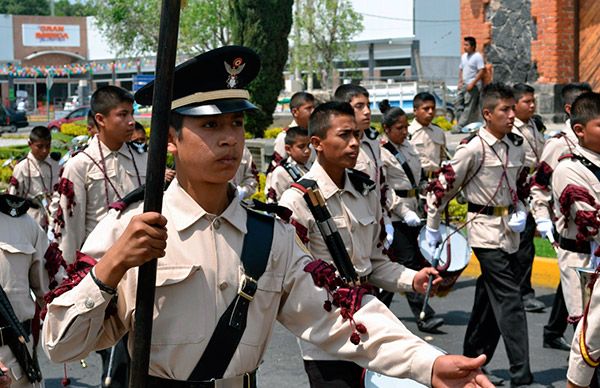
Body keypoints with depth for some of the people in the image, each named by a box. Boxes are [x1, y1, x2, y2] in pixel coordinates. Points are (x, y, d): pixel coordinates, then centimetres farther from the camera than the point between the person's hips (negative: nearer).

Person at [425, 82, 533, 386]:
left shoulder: (516, 146, 8)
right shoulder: (474, 147, -14)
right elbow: (443, 186, -10)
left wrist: (520, 212, 3)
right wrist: (432, 228, -4)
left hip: (509, 230, 7)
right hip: (486, 231, -7)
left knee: (489, 300, 14)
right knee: (510, 303, -10)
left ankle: (471, 362, 28)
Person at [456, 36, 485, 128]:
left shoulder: (477, 56, -9)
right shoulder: (463, 56, 14)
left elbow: (481, 71, -14)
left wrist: (472, 83, -17)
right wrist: (460, 81, 9)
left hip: (473, 86, -8)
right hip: (463, 85, 8)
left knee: (468, 107, -8)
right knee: (459, 104, 6)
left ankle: (460, 126, -11)